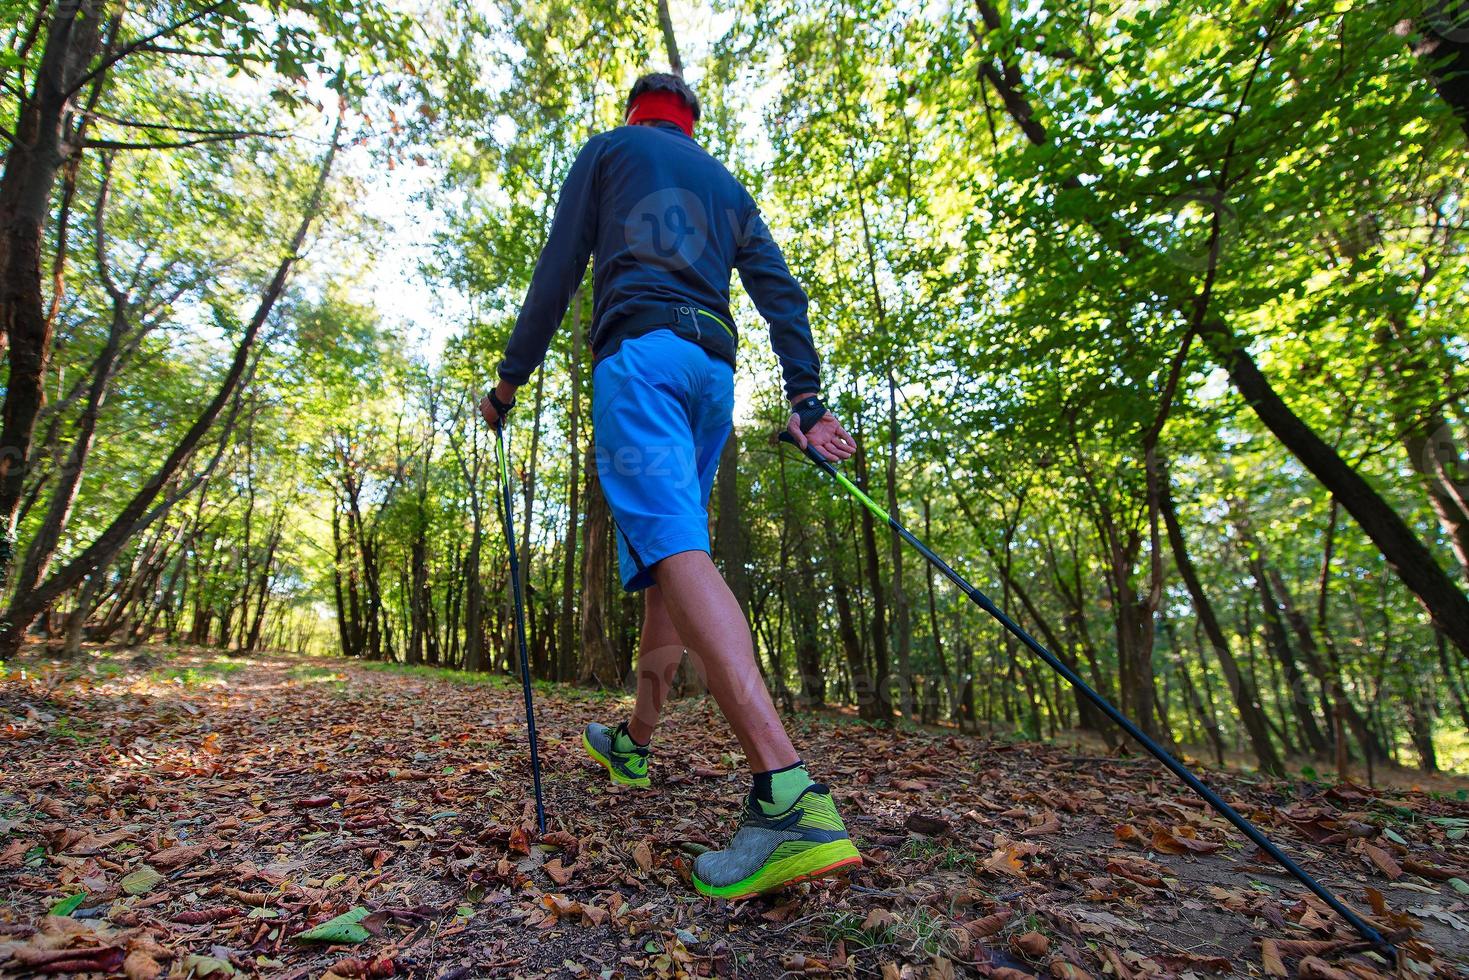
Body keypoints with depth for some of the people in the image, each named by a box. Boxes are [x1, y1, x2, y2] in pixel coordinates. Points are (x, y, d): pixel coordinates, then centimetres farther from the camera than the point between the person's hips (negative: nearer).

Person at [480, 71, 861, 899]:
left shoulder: (609, 149, 21)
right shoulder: (729, 186, 32)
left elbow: (557, 273, 9)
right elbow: (783, 294, 16)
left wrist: (511, 380, 13)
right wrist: (807, 400, 8)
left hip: (640, 349, -5)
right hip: (716, 367, 6)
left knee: (675, 546, -22)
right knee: (674, 549, 9)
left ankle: (788, 795, -35)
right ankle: (635, 743, 23)